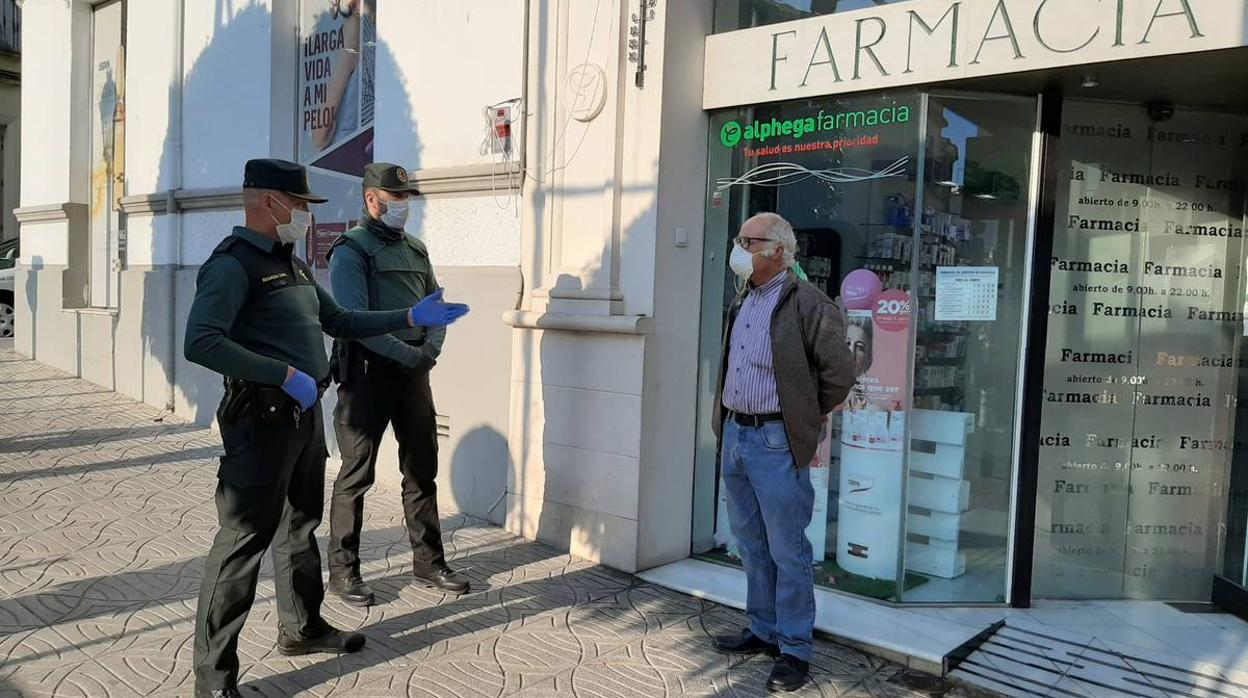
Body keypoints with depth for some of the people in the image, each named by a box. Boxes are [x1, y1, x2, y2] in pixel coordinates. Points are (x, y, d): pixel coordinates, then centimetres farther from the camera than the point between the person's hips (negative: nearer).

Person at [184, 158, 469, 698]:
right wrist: (286, 375, -27)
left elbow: (340, 322, 23)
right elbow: (201, 343, -26)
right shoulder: (234, 264, -14)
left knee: (300, 526, 20)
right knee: (244, 538, -3)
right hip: (263, 418, -9)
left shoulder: (294, 266, 16)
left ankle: (302, 627, 38)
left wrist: (412, 317, 17)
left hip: (306, 415, 9)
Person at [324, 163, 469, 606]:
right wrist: (408, 354, -19)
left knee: (422, 469, 11)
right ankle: (343, 571, 14)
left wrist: (432, 346, -5)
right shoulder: (351, 251, -7)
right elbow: (354, 320, -16)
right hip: (369, 370, -7)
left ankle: (429, 563, 23)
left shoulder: (415, 249, 14)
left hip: (414, 369, 7)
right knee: (357, 474, 1)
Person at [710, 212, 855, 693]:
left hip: (776, 442, -8)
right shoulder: (741, 302, 13)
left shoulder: (808, 305, -12)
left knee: (787, 551, 1)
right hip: (734, 435, 8)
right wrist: (726, 424, 15)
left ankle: (795, 649, 13)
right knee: (752, 546, 17)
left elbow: (839, 373, -10)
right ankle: (763, 630, 31)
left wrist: (805, 420, 0)